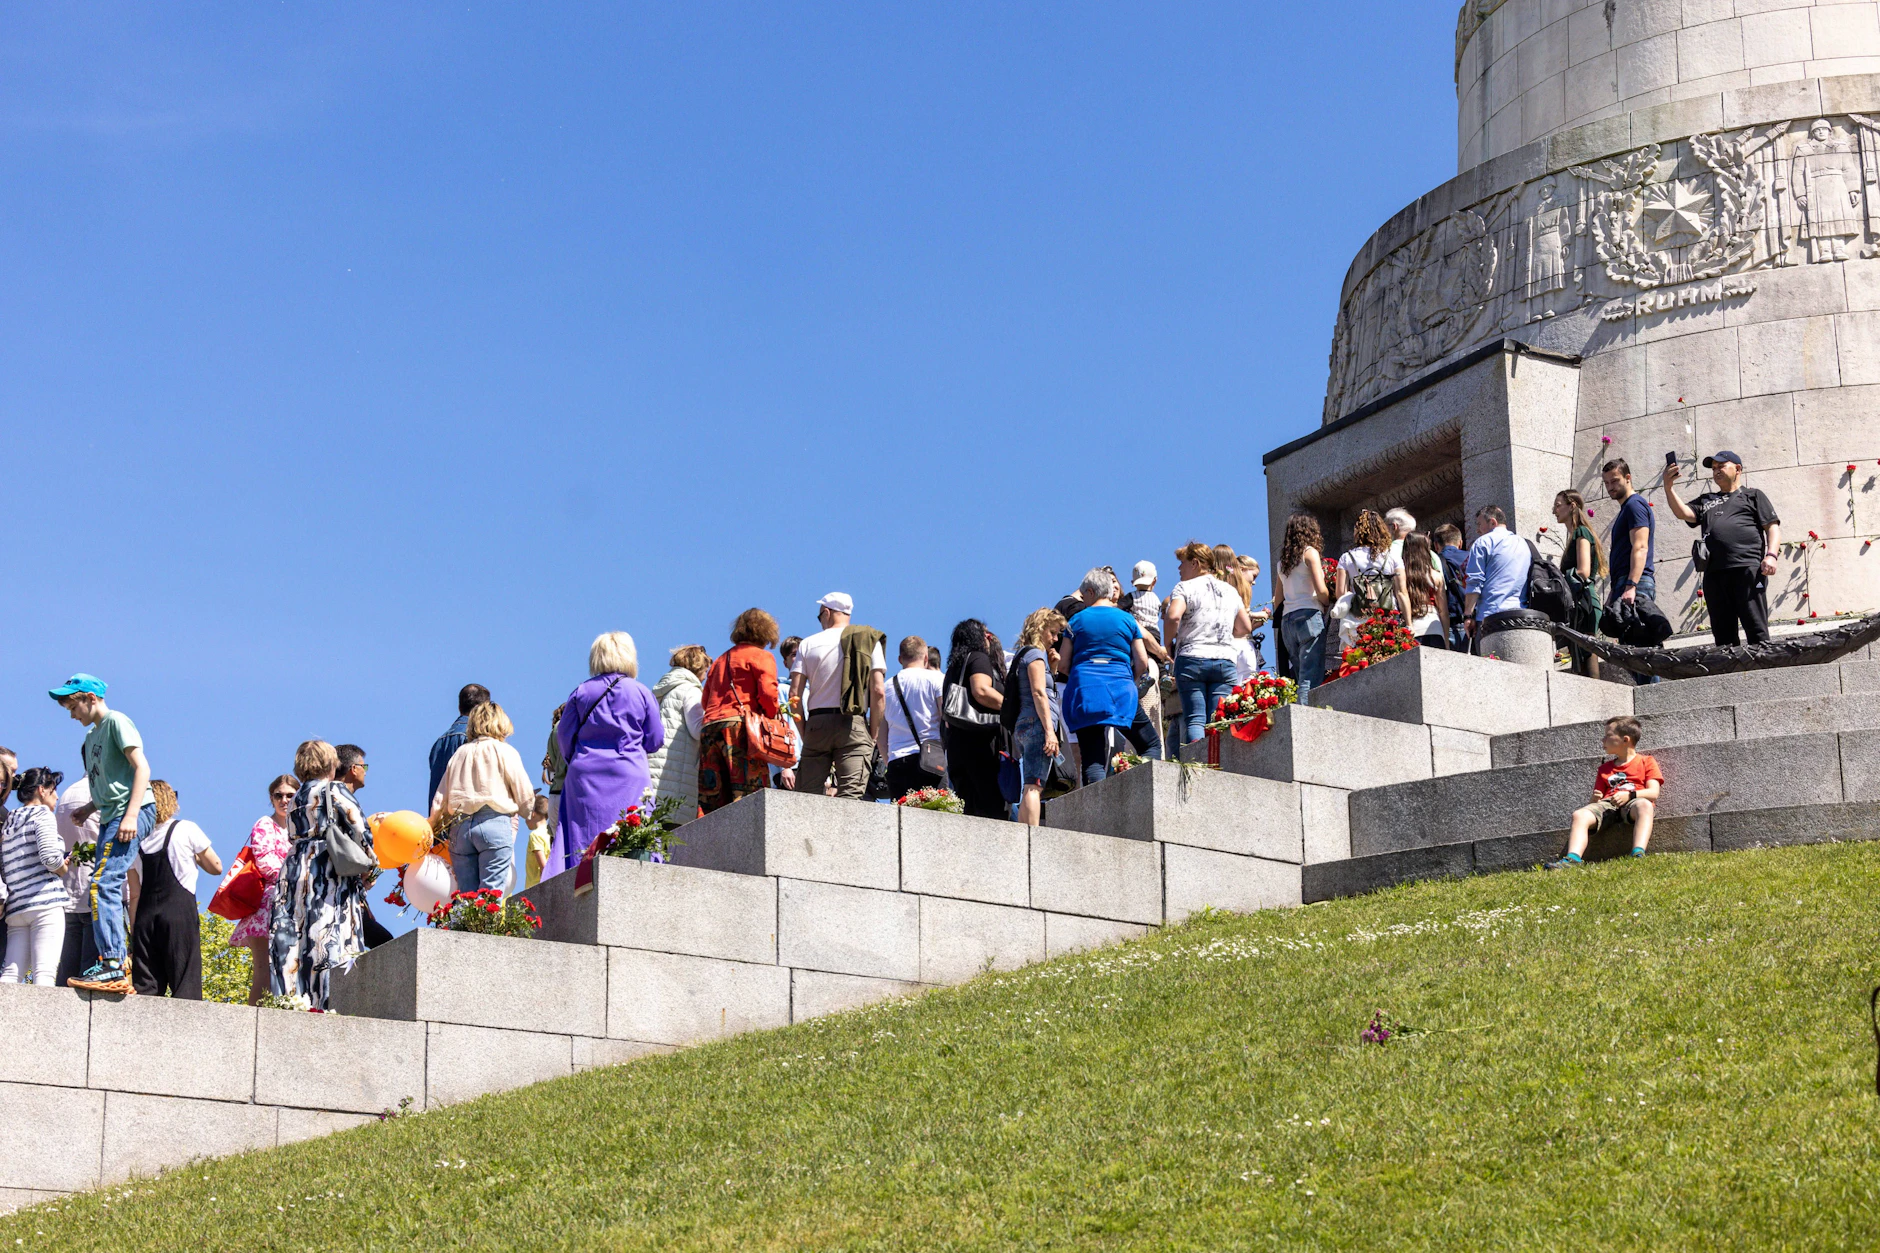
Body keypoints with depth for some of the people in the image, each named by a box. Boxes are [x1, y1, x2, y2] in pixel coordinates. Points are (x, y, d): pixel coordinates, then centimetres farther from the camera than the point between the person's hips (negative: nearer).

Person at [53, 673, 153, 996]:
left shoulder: (116, 722, -3)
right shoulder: (92, 734, 23)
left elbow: (142, 768, -12)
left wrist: (131, 815, -21)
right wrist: (90, 808, 12)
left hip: (132, 812, -10)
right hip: (111, 817, 10)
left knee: (104, 883, -19)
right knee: (110, 890, 5)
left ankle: (112, 962, -24)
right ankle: (122, 964, 5)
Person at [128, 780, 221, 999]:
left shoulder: (136, 841, 12)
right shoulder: (186, 830, 2)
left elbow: (134, 895, 13)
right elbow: (216, 867, 10)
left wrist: (134, 933, 16)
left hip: (146, 915, 4)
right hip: (180, 912, -4)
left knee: (144, 987, 2)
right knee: (185, 985, -6)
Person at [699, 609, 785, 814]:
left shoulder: (720, 660, 26)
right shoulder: (761, 656, 7)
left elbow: (704, 701, 22)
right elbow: (768, 693, -7)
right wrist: (774, 716, 7)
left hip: (708, 728, 6)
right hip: (739, 727, -6)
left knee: (711, 799, 3)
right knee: (751, 791, -13)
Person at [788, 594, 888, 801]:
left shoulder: (808, 643, 10)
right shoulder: (869, 642, 7)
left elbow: (794, 695, 3)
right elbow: (878, 691, -2)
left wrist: (805, 735, 9)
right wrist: (872, 735, 4)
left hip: (816, 722, 1)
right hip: (854, 725, -1)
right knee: (850, 796, -10)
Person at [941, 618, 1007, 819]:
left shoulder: (956, 665, 25)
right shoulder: (979, 658, 0)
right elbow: (981, 691, -16)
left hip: (956, 742, 9)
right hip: (979, 742, -9)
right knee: (992, 804, -15)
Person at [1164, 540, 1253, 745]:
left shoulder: (1184, 588, -1)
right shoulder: (1230, 591, 16)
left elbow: (1173, 617, -19)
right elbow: (1246, 628, 18)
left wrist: (1167, 643, -3)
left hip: (1191, 659, -4)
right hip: (1224, 660, 4)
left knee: (1194, 719, -6)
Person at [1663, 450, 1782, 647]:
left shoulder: (1752, 496, 18)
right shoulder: (1706, 501, 29)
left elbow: (1772, 527, 8)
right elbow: (1683, 513, 11)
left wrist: (1771, 555, -9)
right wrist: (1668, 488, -4)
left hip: (1748, 569, -4)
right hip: (1714, 573, 4)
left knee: (1756, 630, -10)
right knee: (1723, 635, 1)